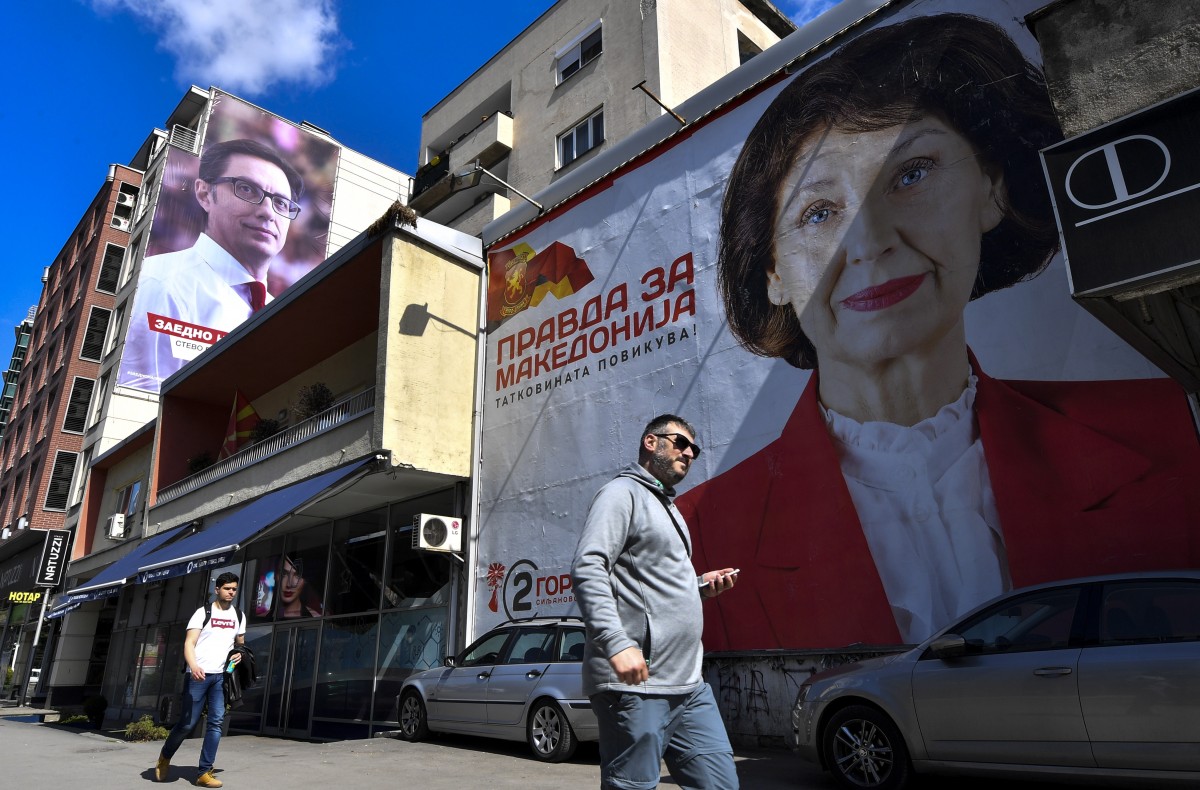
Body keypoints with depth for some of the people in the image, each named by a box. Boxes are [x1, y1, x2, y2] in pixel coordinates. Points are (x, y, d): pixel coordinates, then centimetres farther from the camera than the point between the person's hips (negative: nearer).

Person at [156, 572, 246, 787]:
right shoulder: (203, 612, -3)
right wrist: (193, 666, -29)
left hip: (221, 676, 4)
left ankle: (205, 773, 2)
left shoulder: (239, 616, 11)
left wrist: (240, 654, 0)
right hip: (199, 675, -4)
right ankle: (164, 757, 30)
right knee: (187, 723, 2)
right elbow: (189, 643, -11)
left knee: (216, 723, -4)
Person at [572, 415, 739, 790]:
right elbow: (588, 569, -17)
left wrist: (699, 585, 13)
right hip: (636, 686, -9)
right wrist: (617, 644, -27)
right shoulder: (622, 492, -4)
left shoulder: (666, 507, 25)